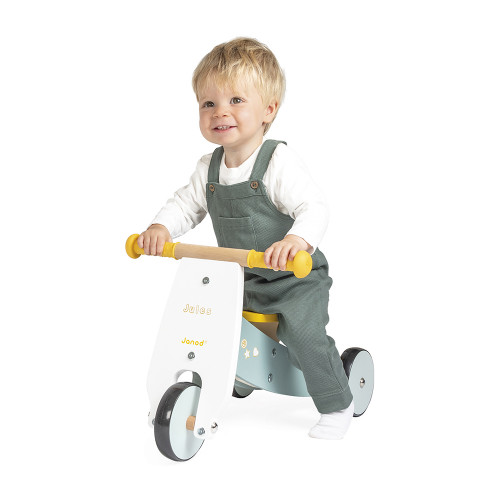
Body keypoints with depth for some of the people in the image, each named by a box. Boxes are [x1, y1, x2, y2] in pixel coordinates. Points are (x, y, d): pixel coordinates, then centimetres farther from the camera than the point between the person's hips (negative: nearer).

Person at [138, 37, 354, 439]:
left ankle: (338, 406, 2)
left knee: (303, 333, -21)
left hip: (296, 278, -6)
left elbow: (315, 209, -27)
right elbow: (187, 204, 8)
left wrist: (297, 240, -47)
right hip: (241, 280, 6)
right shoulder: (208, 169, -1)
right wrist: (161, 227, -12)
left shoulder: (279, 162, -21)